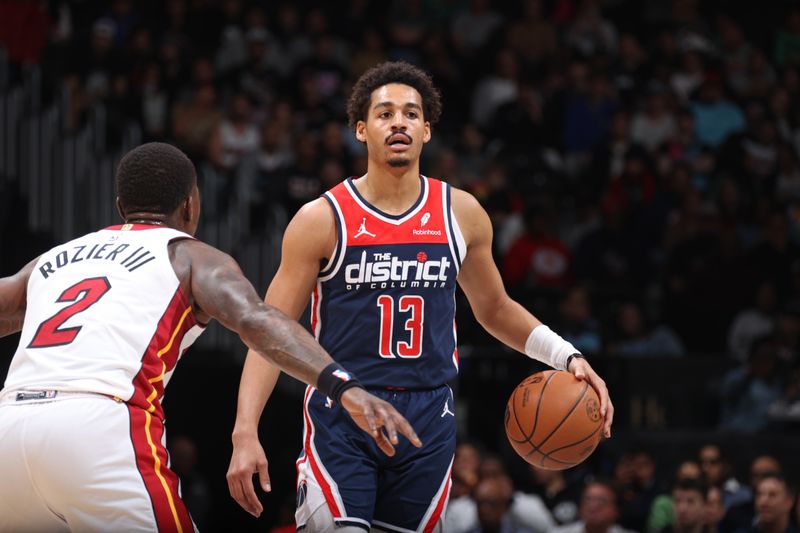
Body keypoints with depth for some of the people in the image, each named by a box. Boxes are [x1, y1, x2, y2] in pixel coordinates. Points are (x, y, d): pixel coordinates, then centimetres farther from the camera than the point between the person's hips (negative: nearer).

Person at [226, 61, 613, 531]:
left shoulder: (461, 214, 5)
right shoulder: (322, 220, -5)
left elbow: (494, 308, 21)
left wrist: (566, 356, 6)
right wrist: (245, 433, -15)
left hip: (427, 420, 3)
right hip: (341, 416, -3)